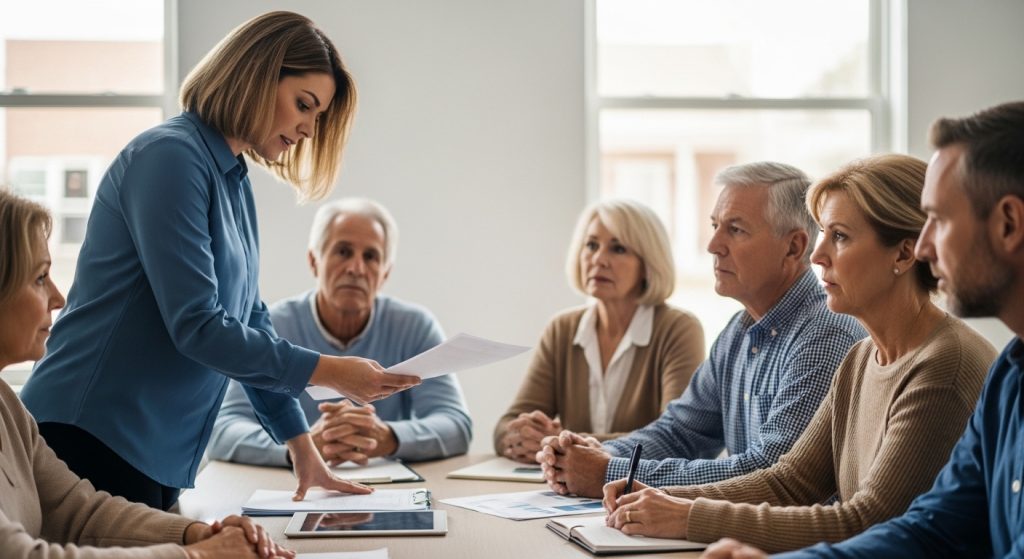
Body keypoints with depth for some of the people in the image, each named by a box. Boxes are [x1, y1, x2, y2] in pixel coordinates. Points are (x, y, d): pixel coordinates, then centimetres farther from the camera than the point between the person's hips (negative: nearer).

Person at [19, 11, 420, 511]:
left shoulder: (235, 182, 11)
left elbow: (249, 318, 17)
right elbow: (197, 326, -22)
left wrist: (301, 445, 15)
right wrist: (329, 371, -16)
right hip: (93, 437, -9)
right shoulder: (170, 155, -16)